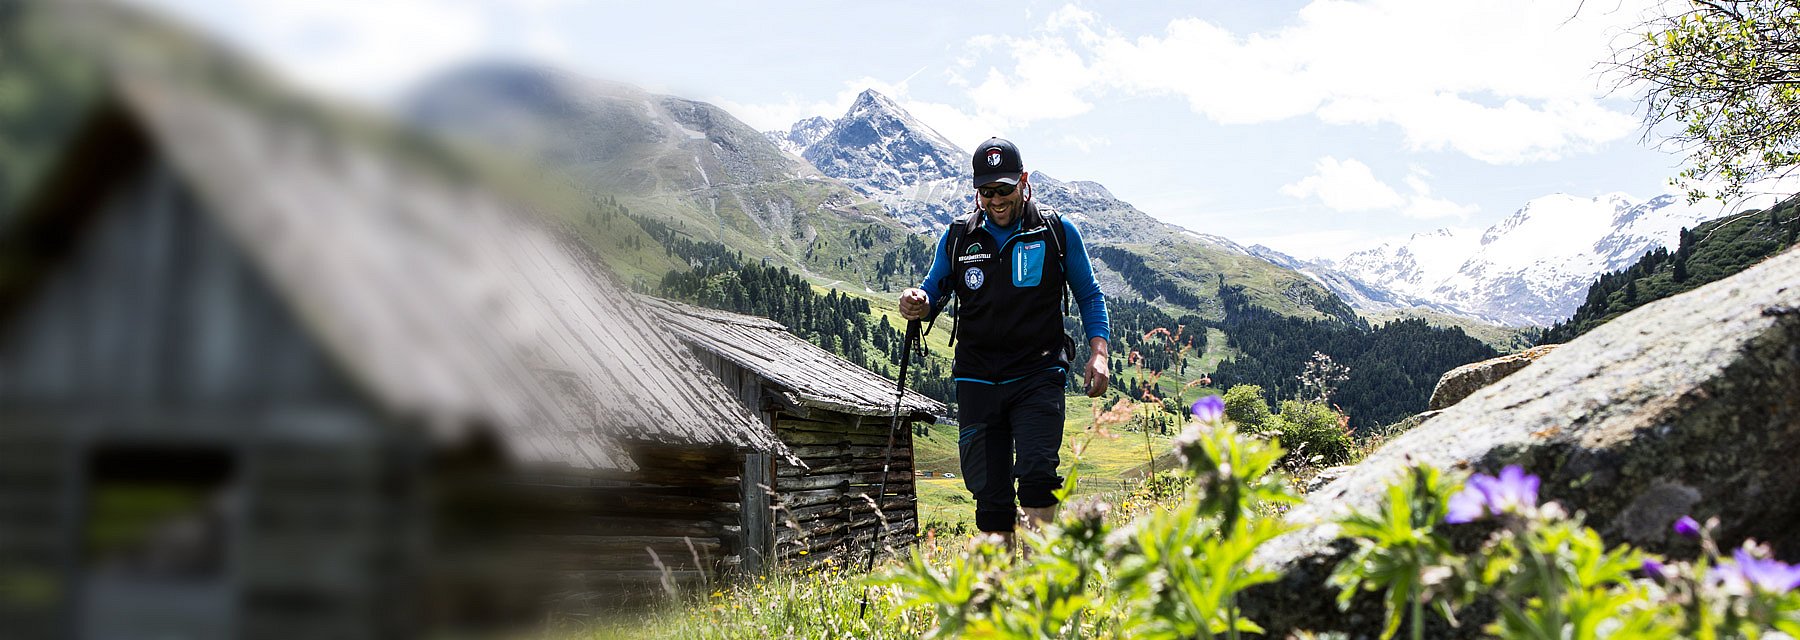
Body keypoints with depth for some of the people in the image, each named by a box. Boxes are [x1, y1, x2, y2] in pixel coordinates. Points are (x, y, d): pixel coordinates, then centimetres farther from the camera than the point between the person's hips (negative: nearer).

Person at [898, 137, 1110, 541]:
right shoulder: (957, 238, 10)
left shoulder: (1058, 233, 5)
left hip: (1038, 376, -2)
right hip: (977, 381, 3)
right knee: (988, 492, 3)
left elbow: (1089, 296, 12)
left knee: (1036, 473, -21)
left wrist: (1098, 353, -2)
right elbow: (935, 290, 19)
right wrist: (918, 303, -7)